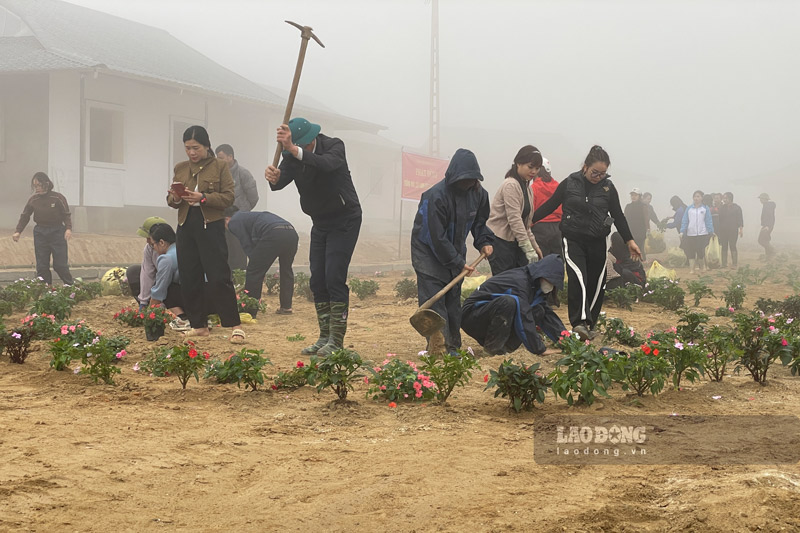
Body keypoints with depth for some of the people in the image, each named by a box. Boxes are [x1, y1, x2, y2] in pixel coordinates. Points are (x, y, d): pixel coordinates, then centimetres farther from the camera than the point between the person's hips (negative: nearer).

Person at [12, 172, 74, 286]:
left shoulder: (58, 198, -7)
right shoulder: (33, 200, 3)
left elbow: (66, 214, -5)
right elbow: (25, 216, 8)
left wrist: (68, 228, -20)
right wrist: (18, 231, -2)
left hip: (57, 232, -3)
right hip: (40, 233, 3)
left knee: (60, 264, -4)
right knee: (41, 265, 2)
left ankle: (70, 286, 10)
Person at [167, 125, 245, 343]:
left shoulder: (220, 167, 0)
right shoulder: (180, 168, 13)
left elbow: (228, 197, -7)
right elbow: (170, 199, 15)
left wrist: (202, 198, -20)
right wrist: (175, 199, -9)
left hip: (211, 225, -5)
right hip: (186, 227, 5)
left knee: (219, 278, -9)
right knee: (189, 278, 5)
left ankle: (235, 325, -4)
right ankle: (199, 325, 15)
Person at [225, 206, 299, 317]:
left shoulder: (234, 221, 15)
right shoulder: (248, 216, 40)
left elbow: (247, 246, 6)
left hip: (274, 234, -8)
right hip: (292, 233, 8)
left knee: (253, 272, 4)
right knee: (286, 271, 28)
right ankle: (286, 307, 30)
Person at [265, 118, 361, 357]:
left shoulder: (334, 146, -20)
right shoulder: (292, 156, -4)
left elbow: (327, 164, -43)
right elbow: (283, 179, -20)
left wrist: (295, 149, -57)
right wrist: (274, 178, -45)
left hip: (344, 220, -7)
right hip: (320, 222, 7)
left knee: (334, 278, -14)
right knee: (317, 280, 4)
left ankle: (336, 342, -11)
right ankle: (324, 338, 11)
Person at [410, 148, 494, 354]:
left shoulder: (478, 193, -5)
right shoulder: (436, 196, -26)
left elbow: (479, 223, 12)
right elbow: (437, 237, -24)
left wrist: (484, 242, -8)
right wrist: (458, 263, -21)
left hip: (454, 251, 6)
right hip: (429, 251, -6)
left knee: (453, 299, 9)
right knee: (434, 300, -12)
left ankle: (453, 347, 15)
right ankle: (437, 348, -16)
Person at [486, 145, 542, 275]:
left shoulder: (527, 188, 16)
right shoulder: (510, 185, -14)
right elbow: (515, 220, -21)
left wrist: (534, 245, 16)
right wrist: (529, 249, -22)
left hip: (514, 242, 9)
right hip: (500, 243, -9)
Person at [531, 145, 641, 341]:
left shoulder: (608, 187, 3)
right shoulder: (569, 184, -2)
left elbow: (618, 215, 10)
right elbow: (550, 205, 7)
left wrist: (630, 241, 10)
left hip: (597, 243, 3)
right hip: (573, 240, -3)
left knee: (595, 284, 5)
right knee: (578, 277, -23)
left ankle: (590, 325, 20)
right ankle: (580, 322, -33)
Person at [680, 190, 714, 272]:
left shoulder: (706, 208, 4)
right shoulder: (689, 209, 8)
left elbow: (708, 221, 3)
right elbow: (684, 221, 6)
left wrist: (711, 232, -2)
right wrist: (682, 231, -4)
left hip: (702, 234, -2)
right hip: (690, 234, 2)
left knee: (701, 251, -4)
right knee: (690, 252, -3)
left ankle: (701, 265, 20)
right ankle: (692, 269, 0)